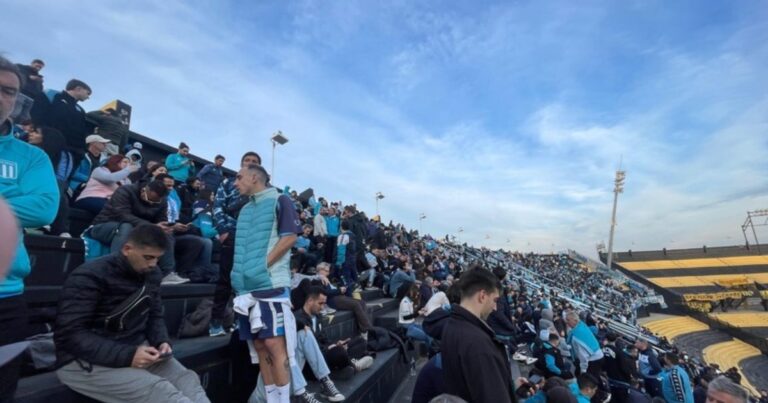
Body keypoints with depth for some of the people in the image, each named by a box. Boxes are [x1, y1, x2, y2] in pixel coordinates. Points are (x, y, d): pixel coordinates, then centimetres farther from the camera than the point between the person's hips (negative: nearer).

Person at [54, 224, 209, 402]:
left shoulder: (151, 274, 3)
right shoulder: (89, 277, -15)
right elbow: (69, 335, -19)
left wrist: (162, 341, -7)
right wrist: (126, 356, -27)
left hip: (137, 350, 6)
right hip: (86, 361, -6)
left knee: (188, 380, -18)